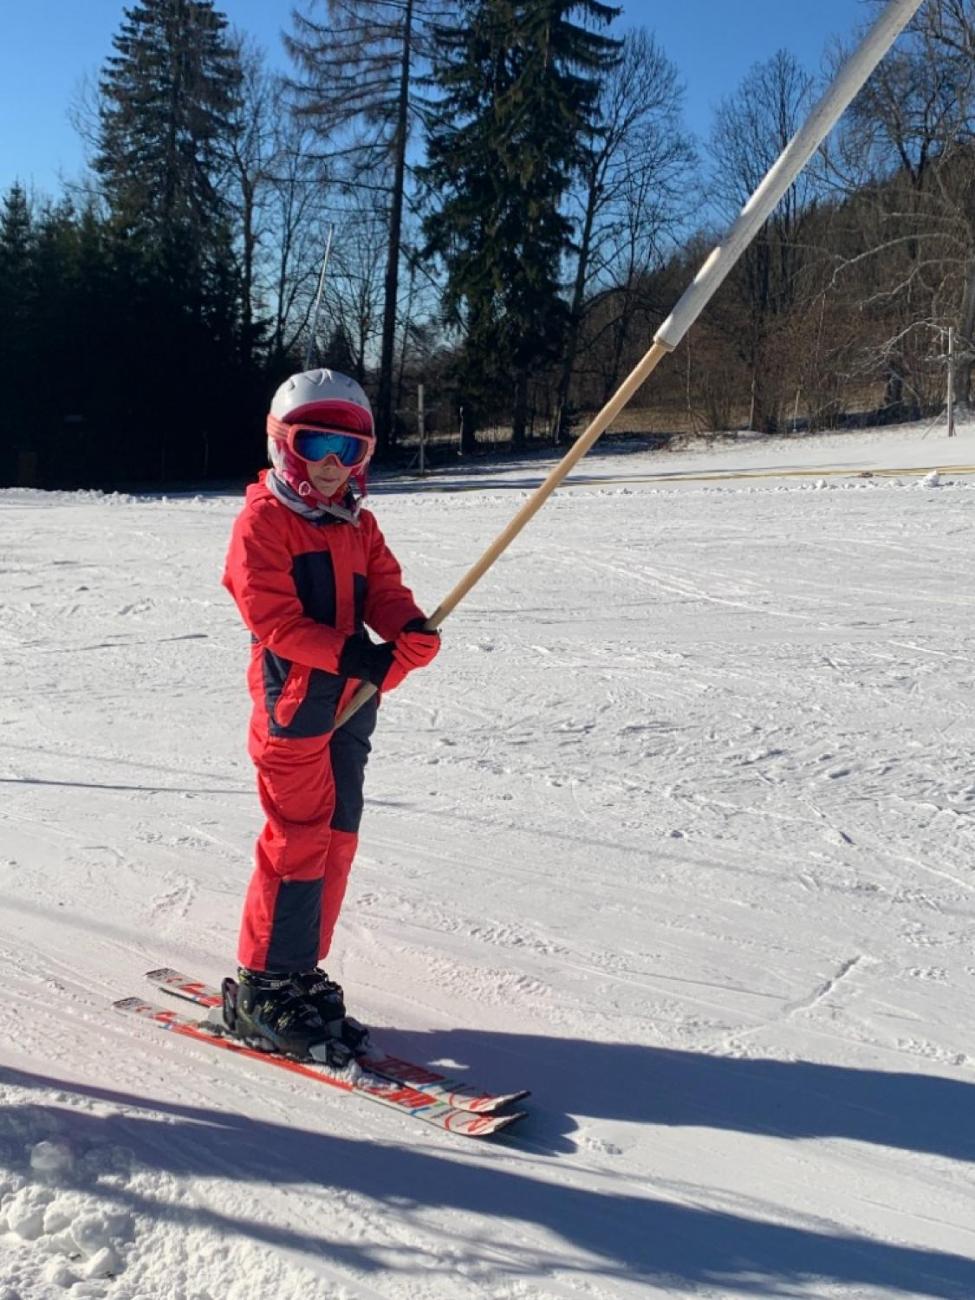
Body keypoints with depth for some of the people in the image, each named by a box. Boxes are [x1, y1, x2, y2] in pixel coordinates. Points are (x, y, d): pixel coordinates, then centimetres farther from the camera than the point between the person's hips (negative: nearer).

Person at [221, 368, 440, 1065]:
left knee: (337, 840, 11)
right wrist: (348, 654, -26)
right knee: (299, 842, -7)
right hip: (294, 701, -7)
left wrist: (411, 628, -18)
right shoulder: (263, 521, -7)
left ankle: (300, 973, 24)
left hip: (352, 703, 8)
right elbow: (272, 616, -16)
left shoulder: (359, 524, 16)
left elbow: (384, 589, 6)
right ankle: (261, 989, 5)